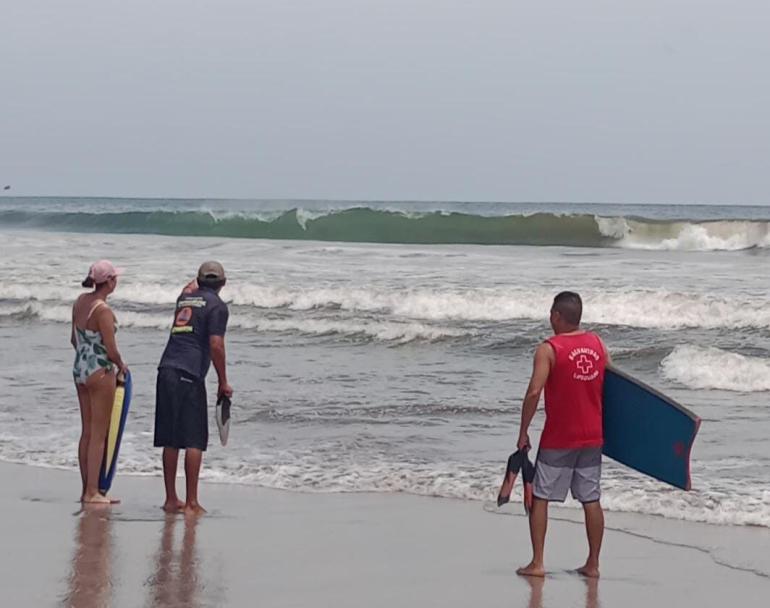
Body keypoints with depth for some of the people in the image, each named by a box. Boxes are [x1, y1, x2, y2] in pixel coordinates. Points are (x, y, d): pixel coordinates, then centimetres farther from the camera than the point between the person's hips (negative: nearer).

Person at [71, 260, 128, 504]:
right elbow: (111, 349, -19)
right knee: (99, 434, -1)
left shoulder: (80, 301, 5)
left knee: (87, 432, 13)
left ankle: (87, 489, 18)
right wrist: (121, 366, 0)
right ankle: (92, 492, 1)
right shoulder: (103, 310, -20)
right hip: (100, 372, -8)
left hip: (80, 368, 8)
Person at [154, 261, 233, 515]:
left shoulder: (185, 298, 19)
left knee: (170, 440, 10)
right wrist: (223, 382, -4)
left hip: (166, 370, 6)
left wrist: (195, 283, 63)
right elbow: (216, 345, -10)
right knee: (194, 441, -3)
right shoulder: (216, 305, 0)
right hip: (189, 374, -6)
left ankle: (171, 499, 14)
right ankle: (191, 503, -6)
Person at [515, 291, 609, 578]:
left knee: (540, 497, 4)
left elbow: (534, 392, -19)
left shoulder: (549, 349, -12)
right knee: (591, 499, 9)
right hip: (592, 436, 5)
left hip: (558, 439, -5)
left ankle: (537, 563, 2)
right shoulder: (598, 343, 5)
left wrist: (523, 432, -10)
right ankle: (593, 563, 13)